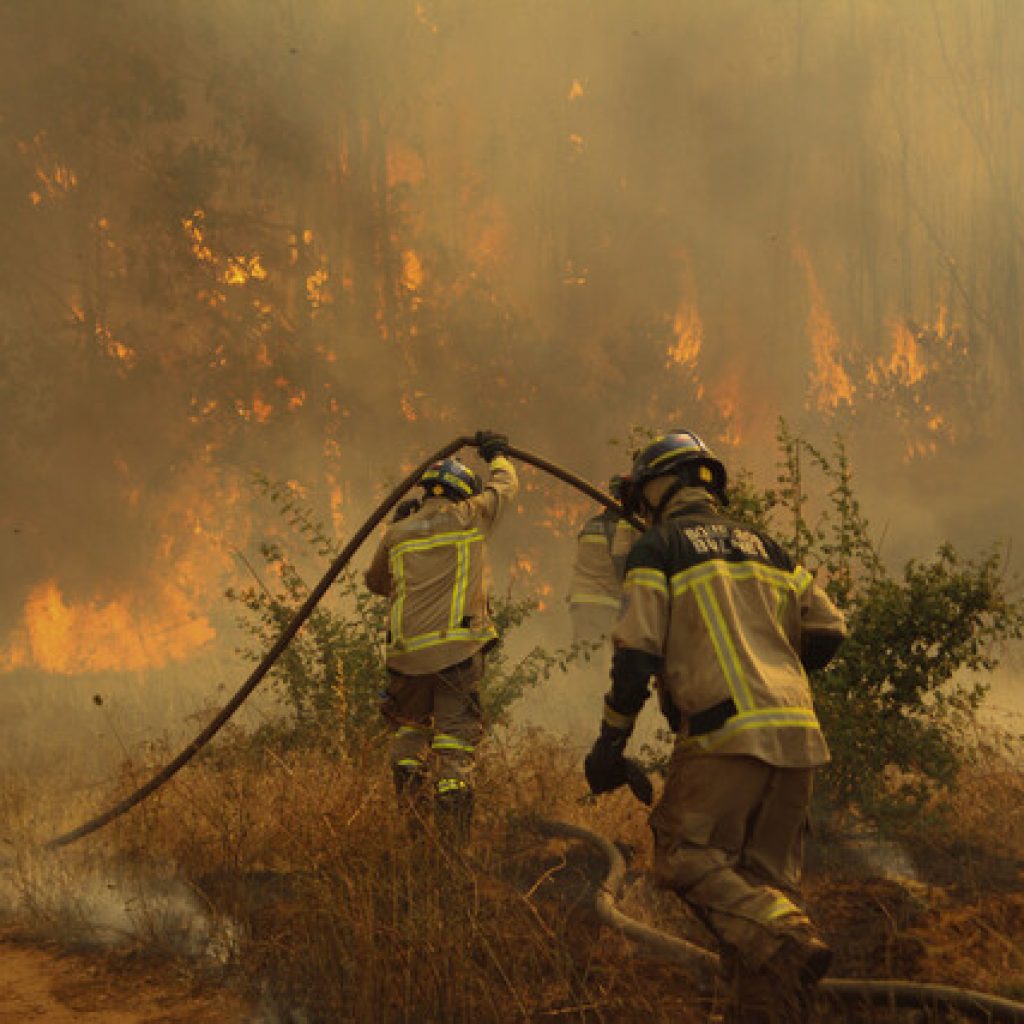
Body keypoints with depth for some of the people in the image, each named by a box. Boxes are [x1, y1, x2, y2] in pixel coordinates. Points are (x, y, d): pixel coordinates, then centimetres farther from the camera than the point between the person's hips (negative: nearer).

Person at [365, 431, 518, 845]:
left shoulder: (398, 533, 9)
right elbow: (507, 485, 24)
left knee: (409, 722, 22)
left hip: (408, 651, 2)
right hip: (458, 648, -2)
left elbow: (376, 582, 25)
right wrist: (497, 454, 44)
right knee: (456, 733, -1)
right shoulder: (470, 517, 4)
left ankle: (406, 788, 10)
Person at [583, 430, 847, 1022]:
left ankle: (784, 940, -26)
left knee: (687, 856, -3)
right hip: (796, 731, 7)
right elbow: (829, 633, 17)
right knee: (766, 874, 9)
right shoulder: (765, 546, 22)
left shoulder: (657, 548, 3)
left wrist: (610, 744, 4)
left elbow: (636, 656, -4)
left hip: (726, 731, -6)